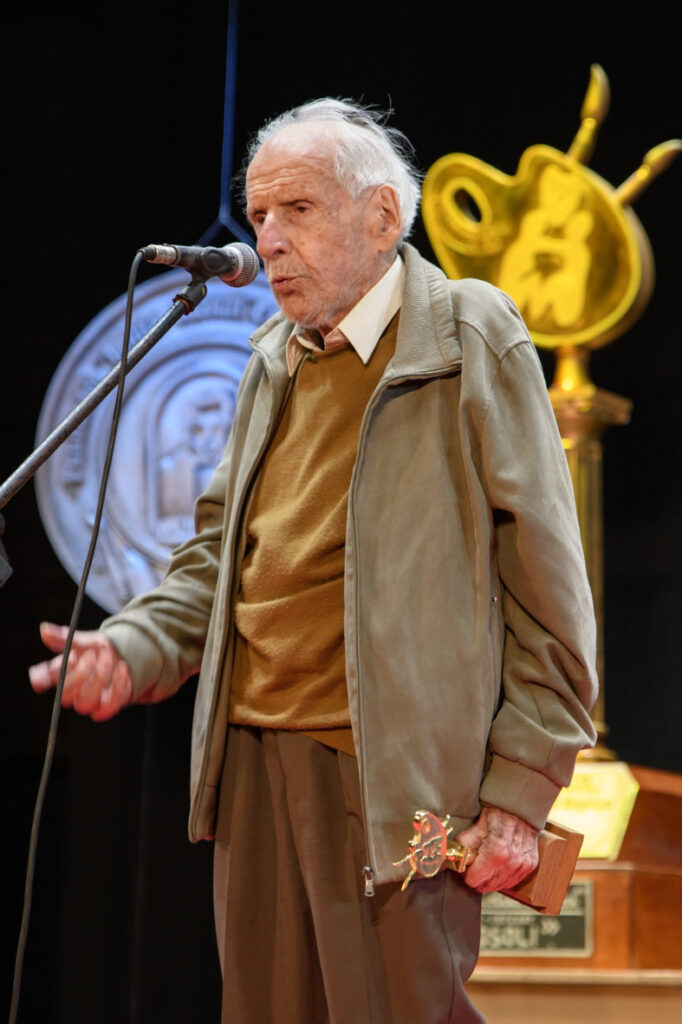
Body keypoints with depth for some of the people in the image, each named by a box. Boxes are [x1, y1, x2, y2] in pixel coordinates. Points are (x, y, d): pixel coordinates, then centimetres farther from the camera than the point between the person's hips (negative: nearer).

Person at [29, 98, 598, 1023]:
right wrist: (135, 646, 1)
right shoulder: (273, 363, 17)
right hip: (254, 765, 7)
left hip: (394, 783, -6)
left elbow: (546, 582, -7)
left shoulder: (471, 339, -4)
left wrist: (521, 787, -10)